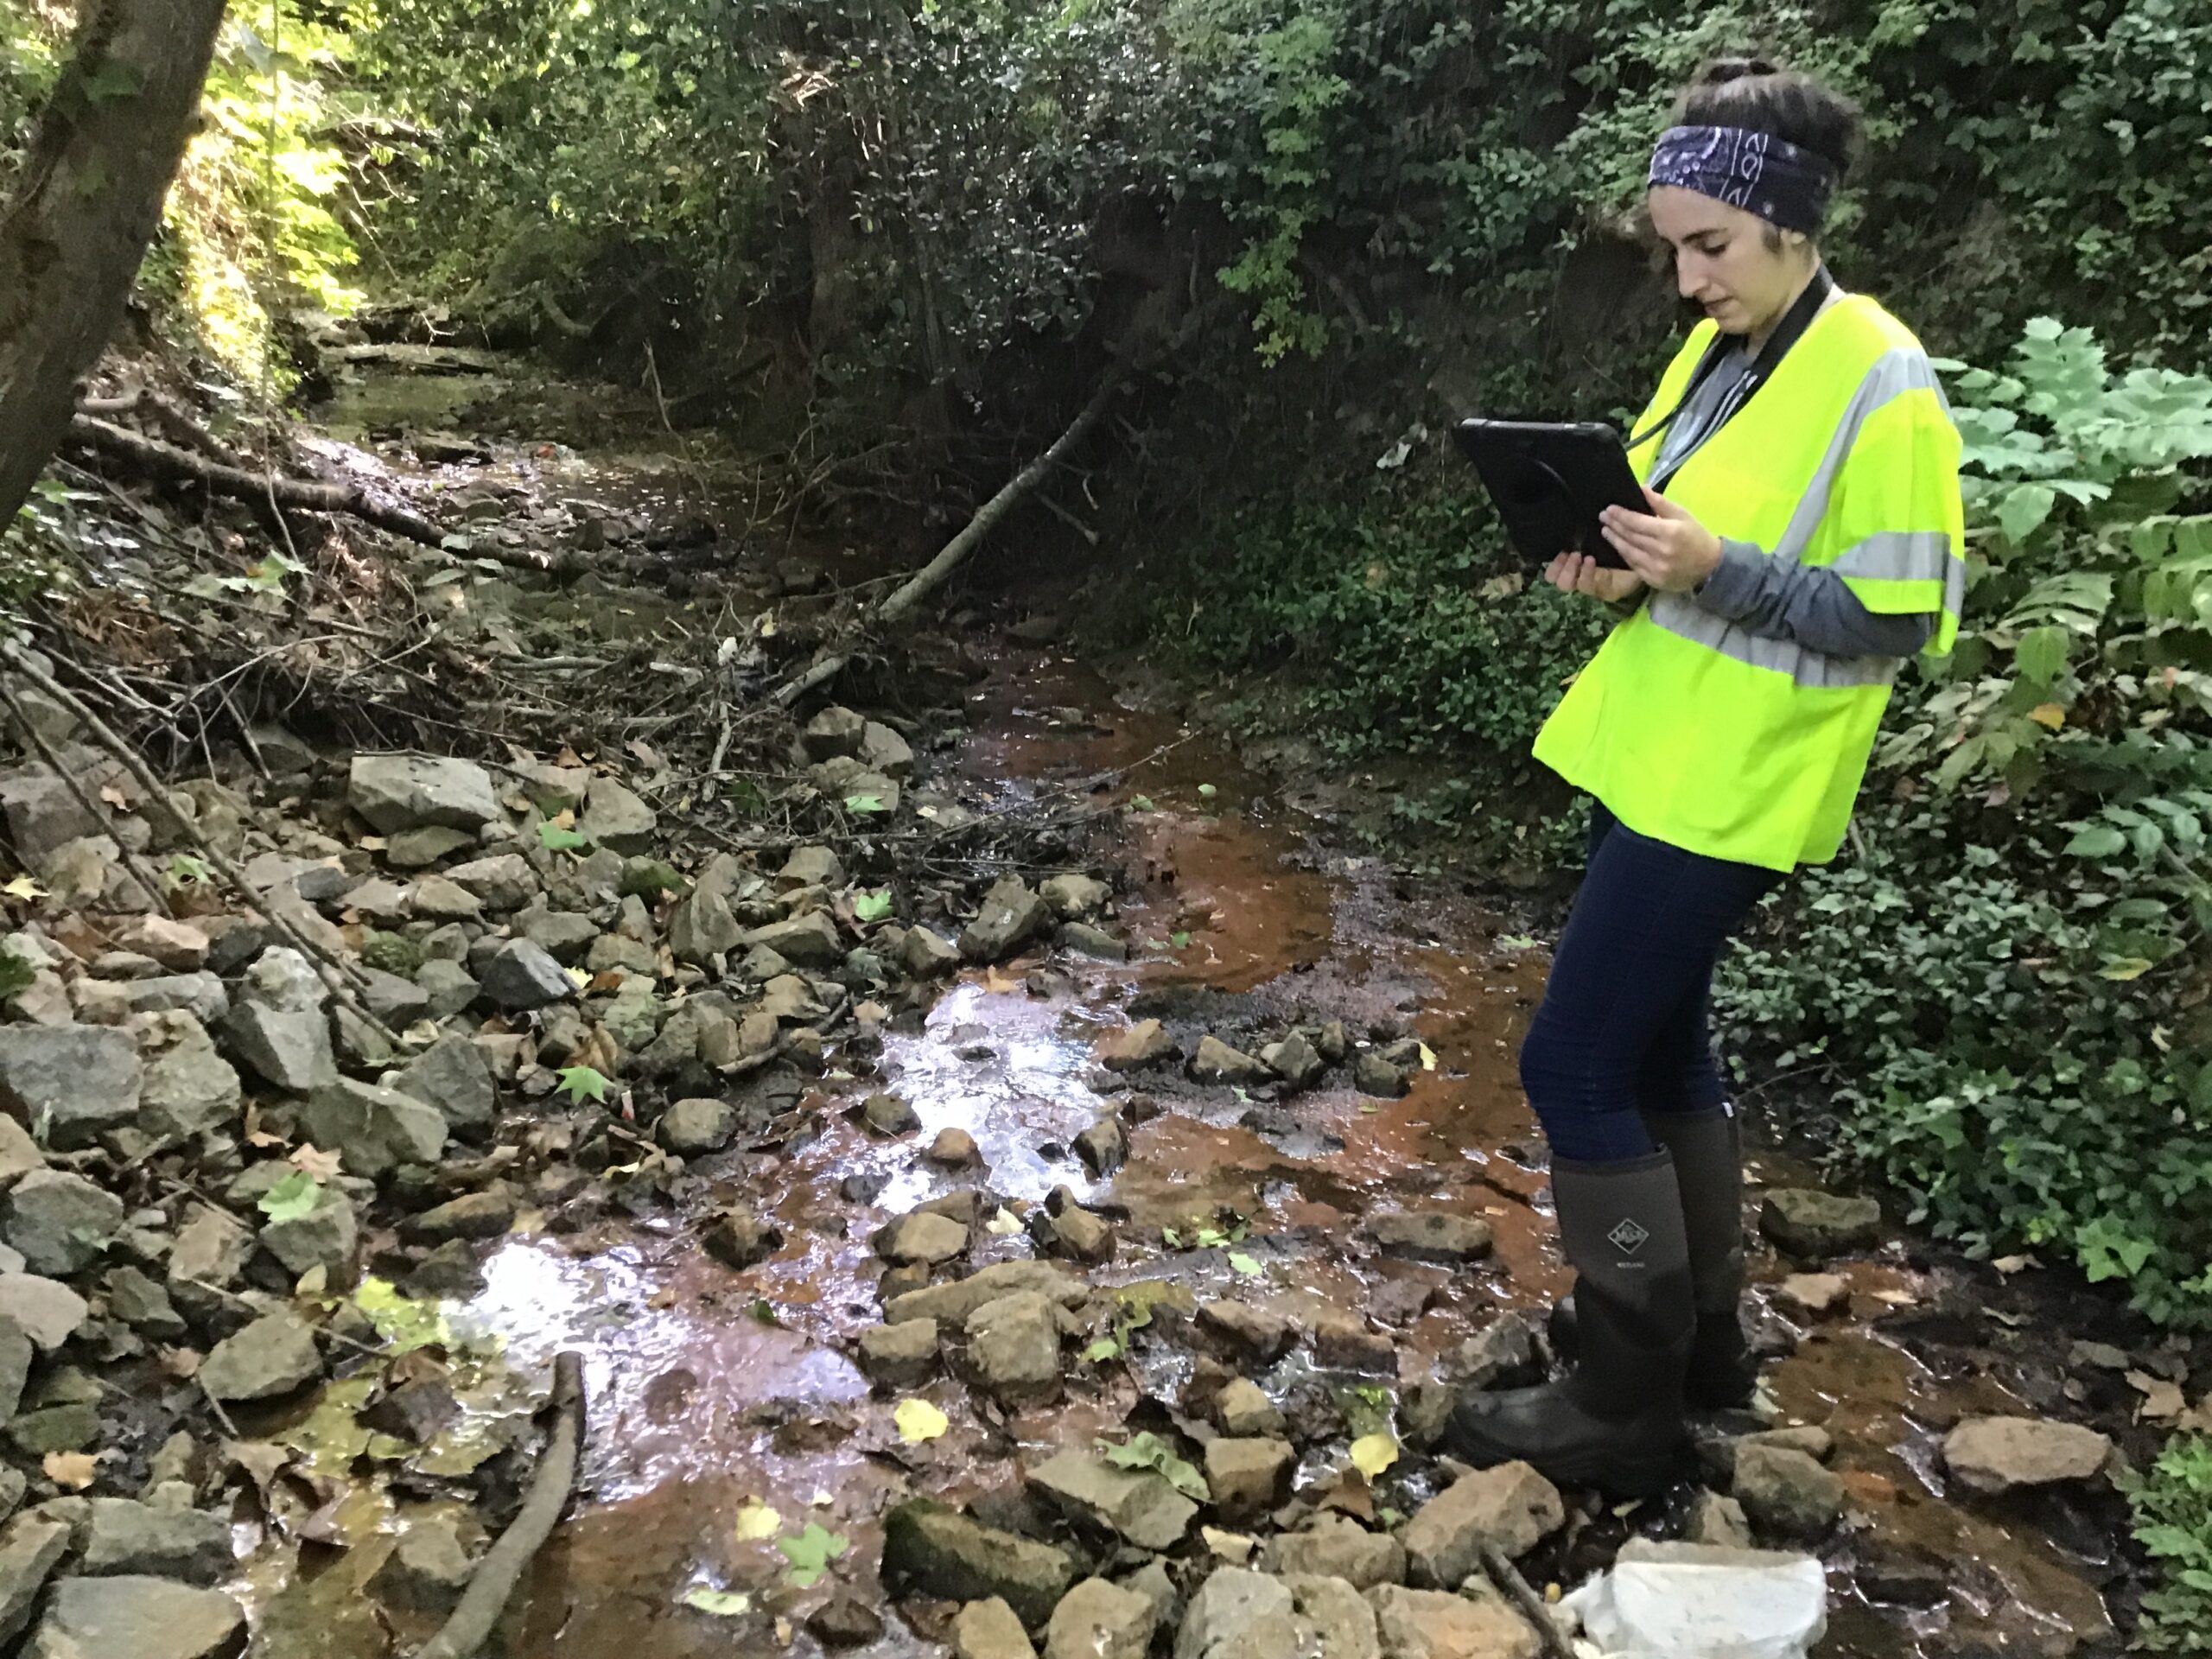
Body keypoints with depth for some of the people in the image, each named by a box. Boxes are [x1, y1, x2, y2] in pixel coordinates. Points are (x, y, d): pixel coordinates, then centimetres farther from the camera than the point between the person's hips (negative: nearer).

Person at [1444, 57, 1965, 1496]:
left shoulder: (1878, 381, -15)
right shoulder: (1713, 352, 9)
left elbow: (1902, 621, -16)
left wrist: (1715, 571, -25)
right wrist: (1618, 562, -3)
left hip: (1731, 788, -9)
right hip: (1646, 756, 9)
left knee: (1576, 1064, -6)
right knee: (1656, 1042, 17)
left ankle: (1626, 1404, 11)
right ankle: (1700, 1332, 35)